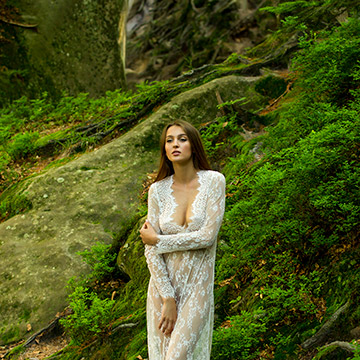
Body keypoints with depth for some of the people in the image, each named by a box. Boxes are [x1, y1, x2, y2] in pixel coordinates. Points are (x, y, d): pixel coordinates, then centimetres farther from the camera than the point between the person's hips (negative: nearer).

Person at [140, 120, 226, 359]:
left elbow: (208, 236, -15)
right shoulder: (158, 190, -1)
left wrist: (158, 240, -8)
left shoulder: (213, 181, -7)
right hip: (164, 284, 3)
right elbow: (151, 251, -3)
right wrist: (167, 299, -9)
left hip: (197, 286, -3)